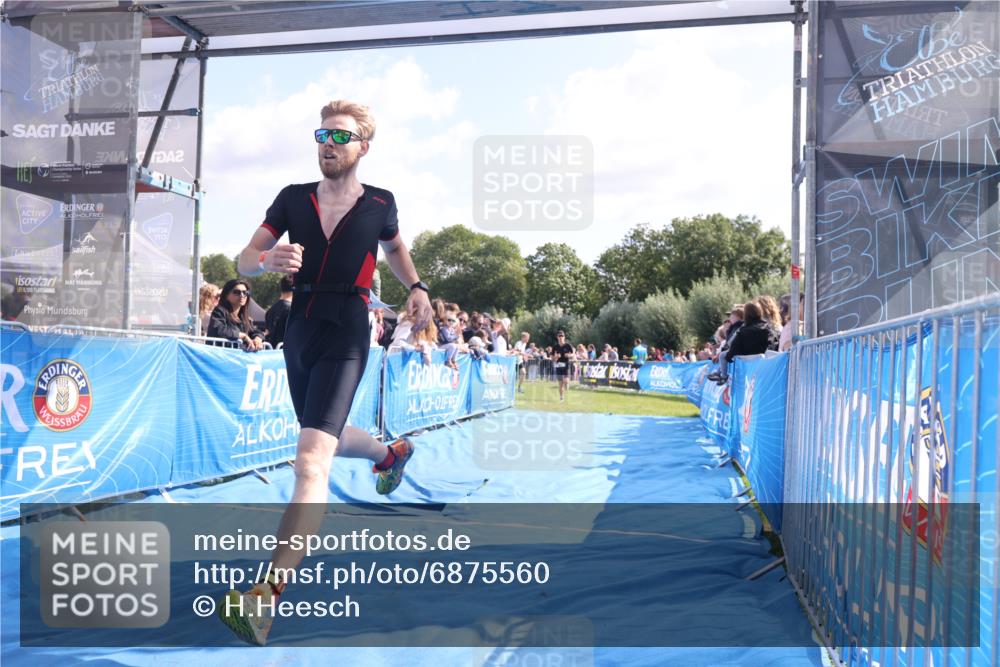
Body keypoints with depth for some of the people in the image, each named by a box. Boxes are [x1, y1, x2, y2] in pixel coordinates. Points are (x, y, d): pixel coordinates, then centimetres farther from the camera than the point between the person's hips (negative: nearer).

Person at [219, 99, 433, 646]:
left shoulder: (379, 204, 1)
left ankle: (266, 596, -27)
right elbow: (244, 260, 0)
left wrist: (416, 288, 5)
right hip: (299, 331, 5)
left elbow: (395, 248, 23)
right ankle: (392, 452, 59)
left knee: (311, 460, -22)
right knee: (326, 442, 25)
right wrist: (268, 260, -23)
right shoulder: (293, 198, 5)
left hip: (345, 338, -5)